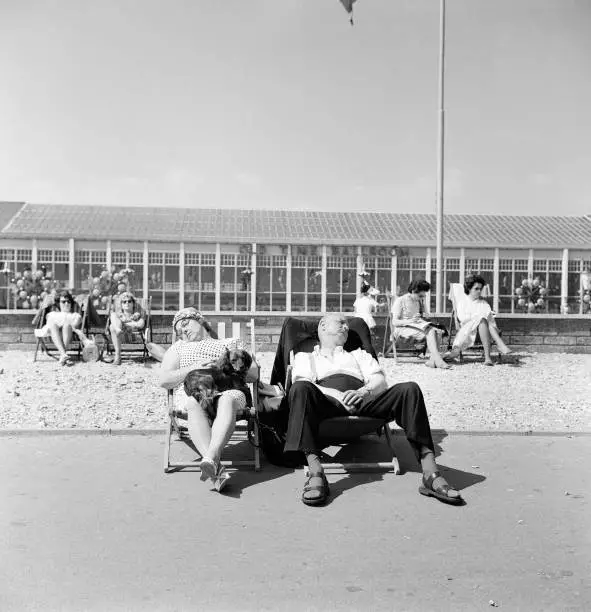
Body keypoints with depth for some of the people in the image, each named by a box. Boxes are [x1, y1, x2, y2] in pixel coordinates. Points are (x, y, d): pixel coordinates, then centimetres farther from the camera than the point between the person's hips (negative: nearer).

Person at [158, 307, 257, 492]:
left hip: (227, 388, 0)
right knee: (195, 405, -39)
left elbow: (253, 374, 16)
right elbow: (164, 381, 14)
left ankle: (210, 458, -59)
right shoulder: (179, 347, 33)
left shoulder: (231, 343, 30)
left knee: (227, 401, -40)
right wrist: (193, 368, -1)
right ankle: (216, 469, -57)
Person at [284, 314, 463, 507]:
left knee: (409, 389, -26)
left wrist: (362, 392, -7)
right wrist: (337, 395, -12)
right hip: (326, 401, -2)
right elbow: (302, 383, 7)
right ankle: (316, 474, -47)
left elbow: (380, 381, 19)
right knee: (300, 389, -37)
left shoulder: (358, 354, 39)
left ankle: (430, 473, -36)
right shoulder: (304, 357, 31)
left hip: (363, 399, 2)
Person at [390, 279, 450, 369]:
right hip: (403, 328, -7)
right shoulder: (400, 301, -7)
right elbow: (394, 322, -12)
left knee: (438, 331, -24)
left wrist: (425, 316, -3)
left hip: (418, 325, 7)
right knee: (430, 332, -31)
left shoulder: (420, 301, 13)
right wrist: (410, 321, -28)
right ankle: (438, 360, -35)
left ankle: (432, 360, -29)